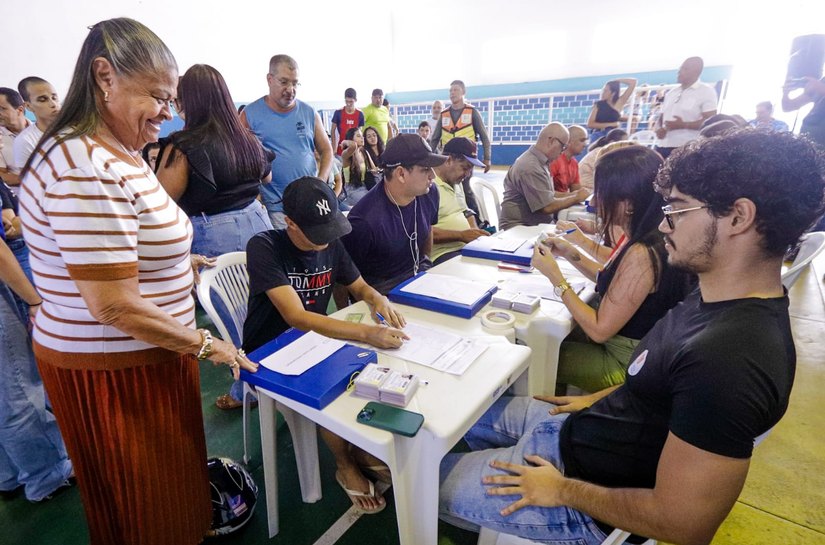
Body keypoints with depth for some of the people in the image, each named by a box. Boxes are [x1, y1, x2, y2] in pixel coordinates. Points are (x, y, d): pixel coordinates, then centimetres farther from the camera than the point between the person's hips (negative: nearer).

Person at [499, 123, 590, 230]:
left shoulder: (538, 161, 10)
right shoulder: (531, 167, -20)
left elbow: (548, 195, 19)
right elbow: (548, 206, -22)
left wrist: (574, 195, 6)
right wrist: (577, 198, -8)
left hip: (536, 225, 9)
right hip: (520, 228, -9)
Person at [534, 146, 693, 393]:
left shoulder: (641, 254, -32)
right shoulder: (650, 239, -4)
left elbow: (599, 330, -25)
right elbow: (612, 281, 10)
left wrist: (555, 275, -21)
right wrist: (571, 253, -2)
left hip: (626, 365, -8)